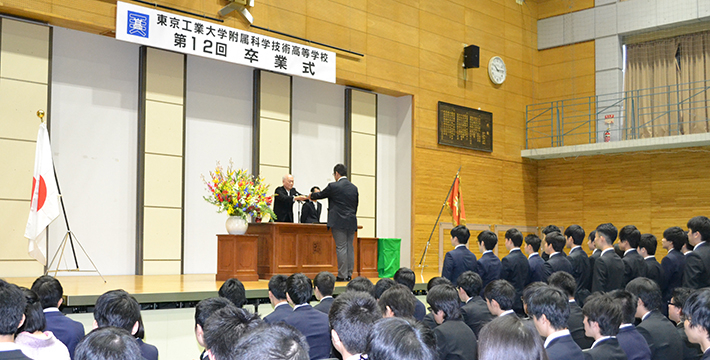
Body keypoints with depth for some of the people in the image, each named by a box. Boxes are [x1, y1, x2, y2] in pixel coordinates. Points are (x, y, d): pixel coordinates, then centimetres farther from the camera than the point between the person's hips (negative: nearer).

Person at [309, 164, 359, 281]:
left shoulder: (333, 186, -7)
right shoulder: (354, 188, 10)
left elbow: (320, 195, 8)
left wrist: (311, 195, 29)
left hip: (339, 222, -6)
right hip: (351, 223, 6)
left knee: (341, 248, -5)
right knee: (349, 247, 8)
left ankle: (342, 275, -5)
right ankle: (349, 275, 10)